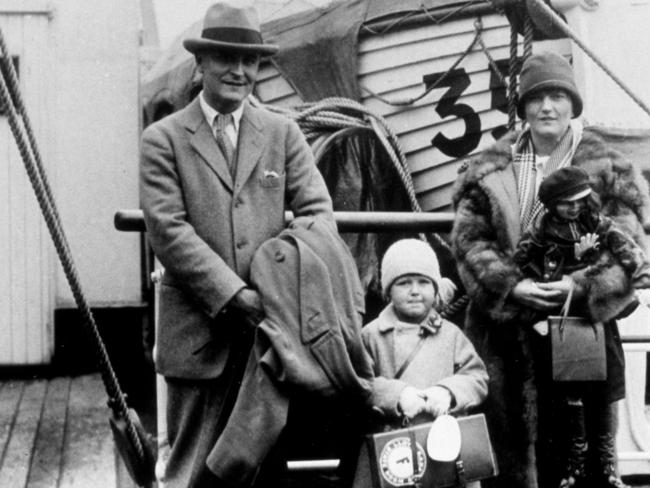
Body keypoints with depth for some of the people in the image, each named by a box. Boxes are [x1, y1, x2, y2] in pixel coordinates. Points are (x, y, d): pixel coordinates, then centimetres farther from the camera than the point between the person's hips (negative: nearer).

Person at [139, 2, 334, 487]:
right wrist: (233, 294, -16)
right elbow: (167, 228, -7)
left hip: (274, 323, 3)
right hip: (200, 328, -2)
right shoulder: (164, 138, 3)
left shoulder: (283, 133, 11)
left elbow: (317, 211, 3)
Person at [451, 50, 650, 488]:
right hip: (503, 324, 2)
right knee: (508, 437, 6)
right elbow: (469, 239, 1)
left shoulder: (606, 170, 3)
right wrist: (512, 285, -14)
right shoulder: (489, 170, 9)